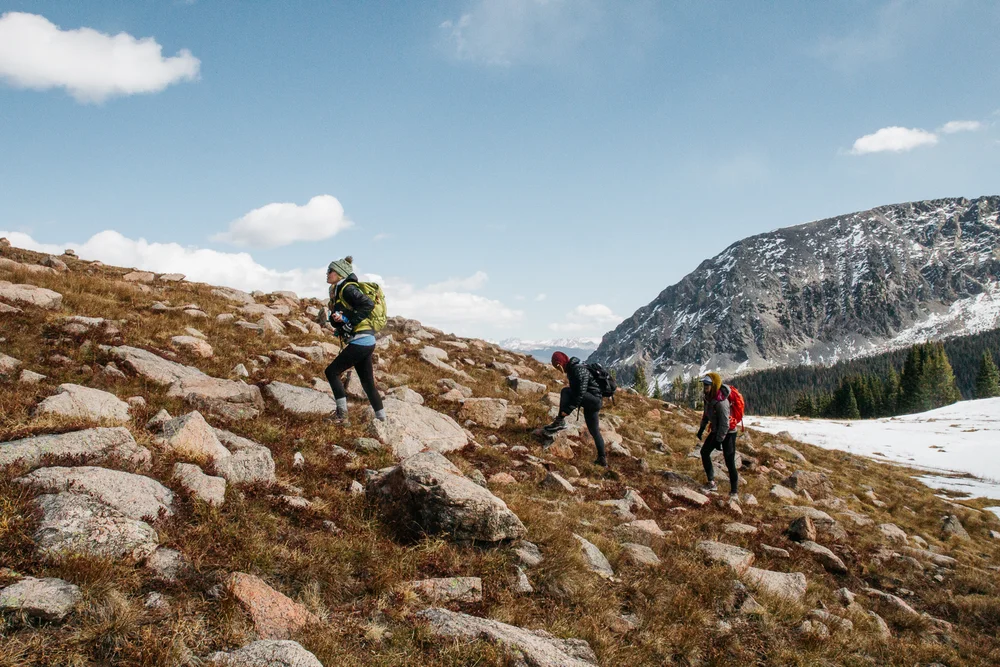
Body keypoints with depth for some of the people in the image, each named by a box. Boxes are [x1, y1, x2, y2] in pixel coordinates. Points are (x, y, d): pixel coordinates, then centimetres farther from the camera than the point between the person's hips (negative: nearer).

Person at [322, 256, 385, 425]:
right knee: (367, 382, 12)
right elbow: (334, 320, 13)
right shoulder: (337, 291, 18)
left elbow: (369, 304, -23)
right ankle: (382, 418, 17)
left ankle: (342, 414, -2)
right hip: (364, 341, 9)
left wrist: (349, 321, -21)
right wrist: (335, 319, -10)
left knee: (332, 372, -4)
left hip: (360, 340, -9)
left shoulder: (348, 288, -10)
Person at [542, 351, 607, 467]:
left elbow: (580, 392, -27)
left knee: (565, 391, -22)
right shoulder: (571, 369, 12)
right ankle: (602, 459, 19)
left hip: (594, 400, -10)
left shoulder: (579, 370, -20)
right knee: (594, 431, 14)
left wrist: (568, 409, -25)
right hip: (589, 402, 10)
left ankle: (560, 422, -21)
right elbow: (575, 391, 24)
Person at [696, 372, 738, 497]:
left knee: (729, 462, -6)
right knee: (705, 452, 14)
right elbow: (706, 414, 14)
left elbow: (725, 424, -27)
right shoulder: (708, 397, -4)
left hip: (728, 433, -9)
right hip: (716, 431, 9)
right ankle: (711, 482, 21)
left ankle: (734, 492, 5)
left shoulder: (721, 402, -31)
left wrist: (719, 440, -22)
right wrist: (701, 429, 18)